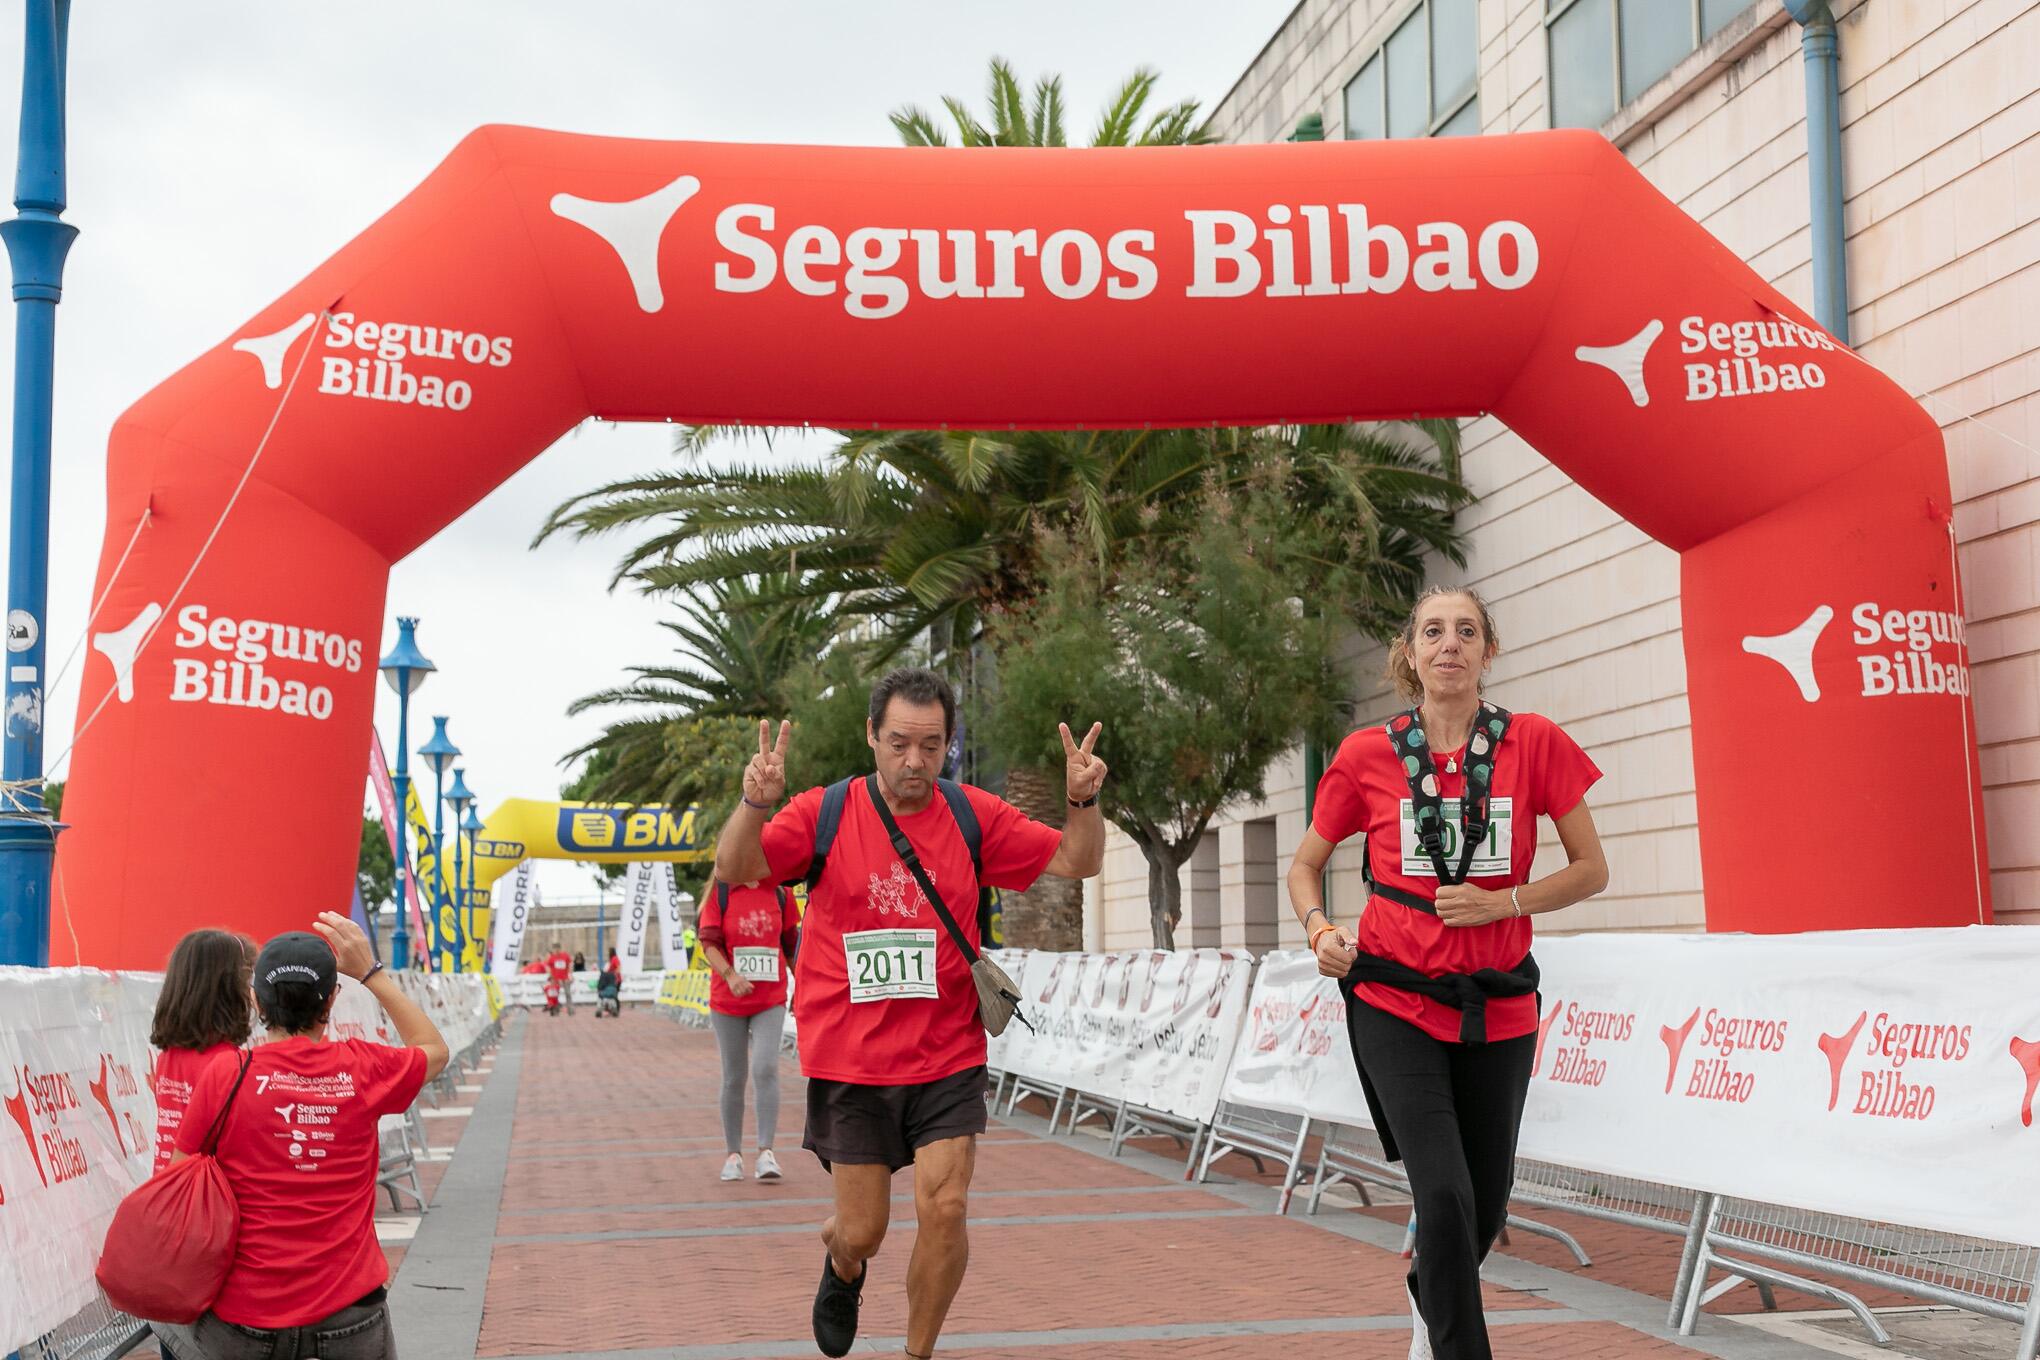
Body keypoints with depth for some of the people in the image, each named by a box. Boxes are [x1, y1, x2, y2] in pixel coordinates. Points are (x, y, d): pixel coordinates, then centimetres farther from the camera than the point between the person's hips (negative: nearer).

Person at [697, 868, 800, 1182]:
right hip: (727, 1001, 0)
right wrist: (730, 975, -27)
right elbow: (709, 943, -11)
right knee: (734, 1078, 8)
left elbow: (791, 944, 14)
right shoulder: (719, 893, -2)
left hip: (771, 1000, 1)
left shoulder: (778, 893, 5)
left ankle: (766, 1151, -12)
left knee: (765, 1069, -16)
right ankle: (733, 1154, 18)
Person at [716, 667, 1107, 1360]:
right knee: (862, 1232, 7)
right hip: (849, 1062, -1)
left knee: (943, 1210, -9)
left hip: (947, 1059, 1)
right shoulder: (825, 812, -5)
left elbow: (1076, 862, 2)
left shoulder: (973, 814, 0)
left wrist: (1083, 800, -18)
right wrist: (756, 803, -34)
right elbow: (733, 870, -14)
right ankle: (842, 1268, 46)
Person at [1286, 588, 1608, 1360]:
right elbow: (1305, 866, 10)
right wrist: (1319, 929, -10)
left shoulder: (1534, 744, -1)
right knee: (1444, 1193, -16)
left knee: (1486, 1203, 14)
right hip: (1395, 1001, -2)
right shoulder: (1367, 755, -2)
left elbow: (1591, 870, 3)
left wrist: (1504, 902, -13)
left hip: (1498, 1007, 2)